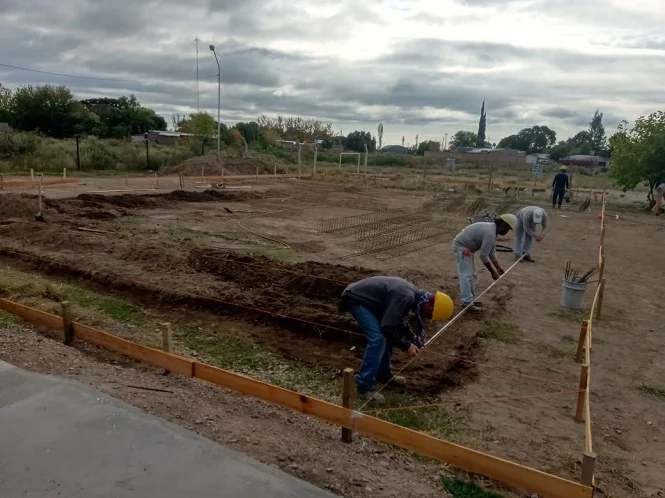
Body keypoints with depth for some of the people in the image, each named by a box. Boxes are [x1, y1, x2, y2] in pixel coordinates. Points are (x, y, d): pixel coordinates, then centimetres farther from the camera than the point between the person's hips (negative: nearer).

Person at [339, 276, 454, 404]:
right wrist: (406, 346, -16)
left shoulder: (414, 294, 3)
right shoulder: (405, 298, -29)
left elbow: (396, 321, 15)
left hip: (366, 297, 10)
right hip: (356, 299, -10)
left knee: (387, 336, 13)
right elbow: (387, 327, -28)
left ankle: (384, 374, 28)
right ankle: (365, 386, -11)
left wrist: (414, 339, 7)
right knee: (378, 338, -18)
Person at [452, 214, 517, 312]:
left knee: (471, 275, 14)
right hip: (461, 247, -11)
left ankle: (470, 299, 20)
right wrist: (493, 272, -14)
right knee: (466, 276, -13)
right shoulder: (490, 233, -25)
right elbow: (483, 256, -23)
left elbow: (492, 252, 16)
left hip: (467, 247, 11)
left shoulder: (493, 230, 7)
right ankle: (467, 303, -12)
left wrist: (498, 267, 16)